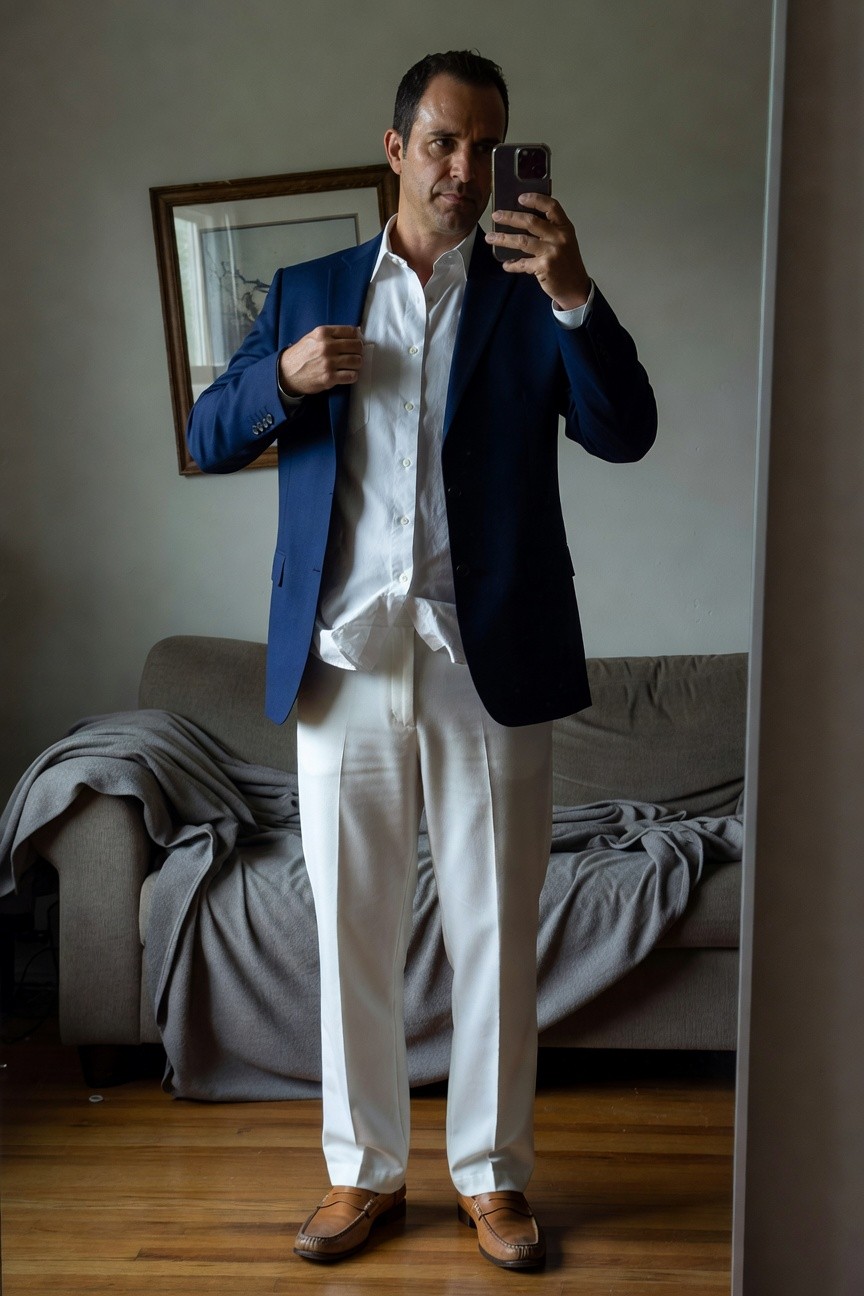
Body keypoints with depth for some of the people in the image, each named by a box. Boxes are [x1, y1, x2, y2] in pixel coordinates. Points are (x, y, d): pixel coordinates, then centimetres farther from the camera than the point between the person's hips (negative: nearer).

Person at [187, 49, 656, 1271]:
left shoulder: (532, 298, 8)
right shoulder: (306, 291, 12)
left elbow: (625, 434, -5)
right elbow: (208, 438, 10)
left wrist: (575, 296, -19)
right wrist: (284, 378, -9)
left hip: (492, 664, -1)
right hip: (343, 663, 1)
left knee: (497, 933, 8)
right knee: (352, 932, 10)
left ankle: (492, 1172, 27)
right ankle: (365, 1168, 28)